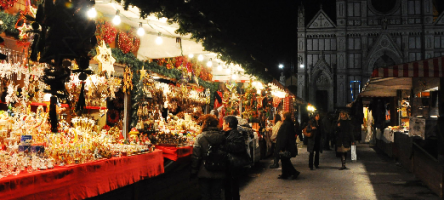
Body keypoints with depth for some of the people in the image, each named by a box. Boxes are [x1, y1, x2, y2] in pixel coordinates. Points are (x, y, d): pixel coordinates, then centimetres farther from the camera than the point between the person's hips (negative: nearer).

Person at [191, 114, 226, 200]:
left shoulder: (200, 137, -11)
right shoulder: (222, 136, -1)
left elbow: (195, 156, -12)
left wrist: (193, 171, -3)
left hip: (204, 172, -3)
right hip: (219, 173, 3)